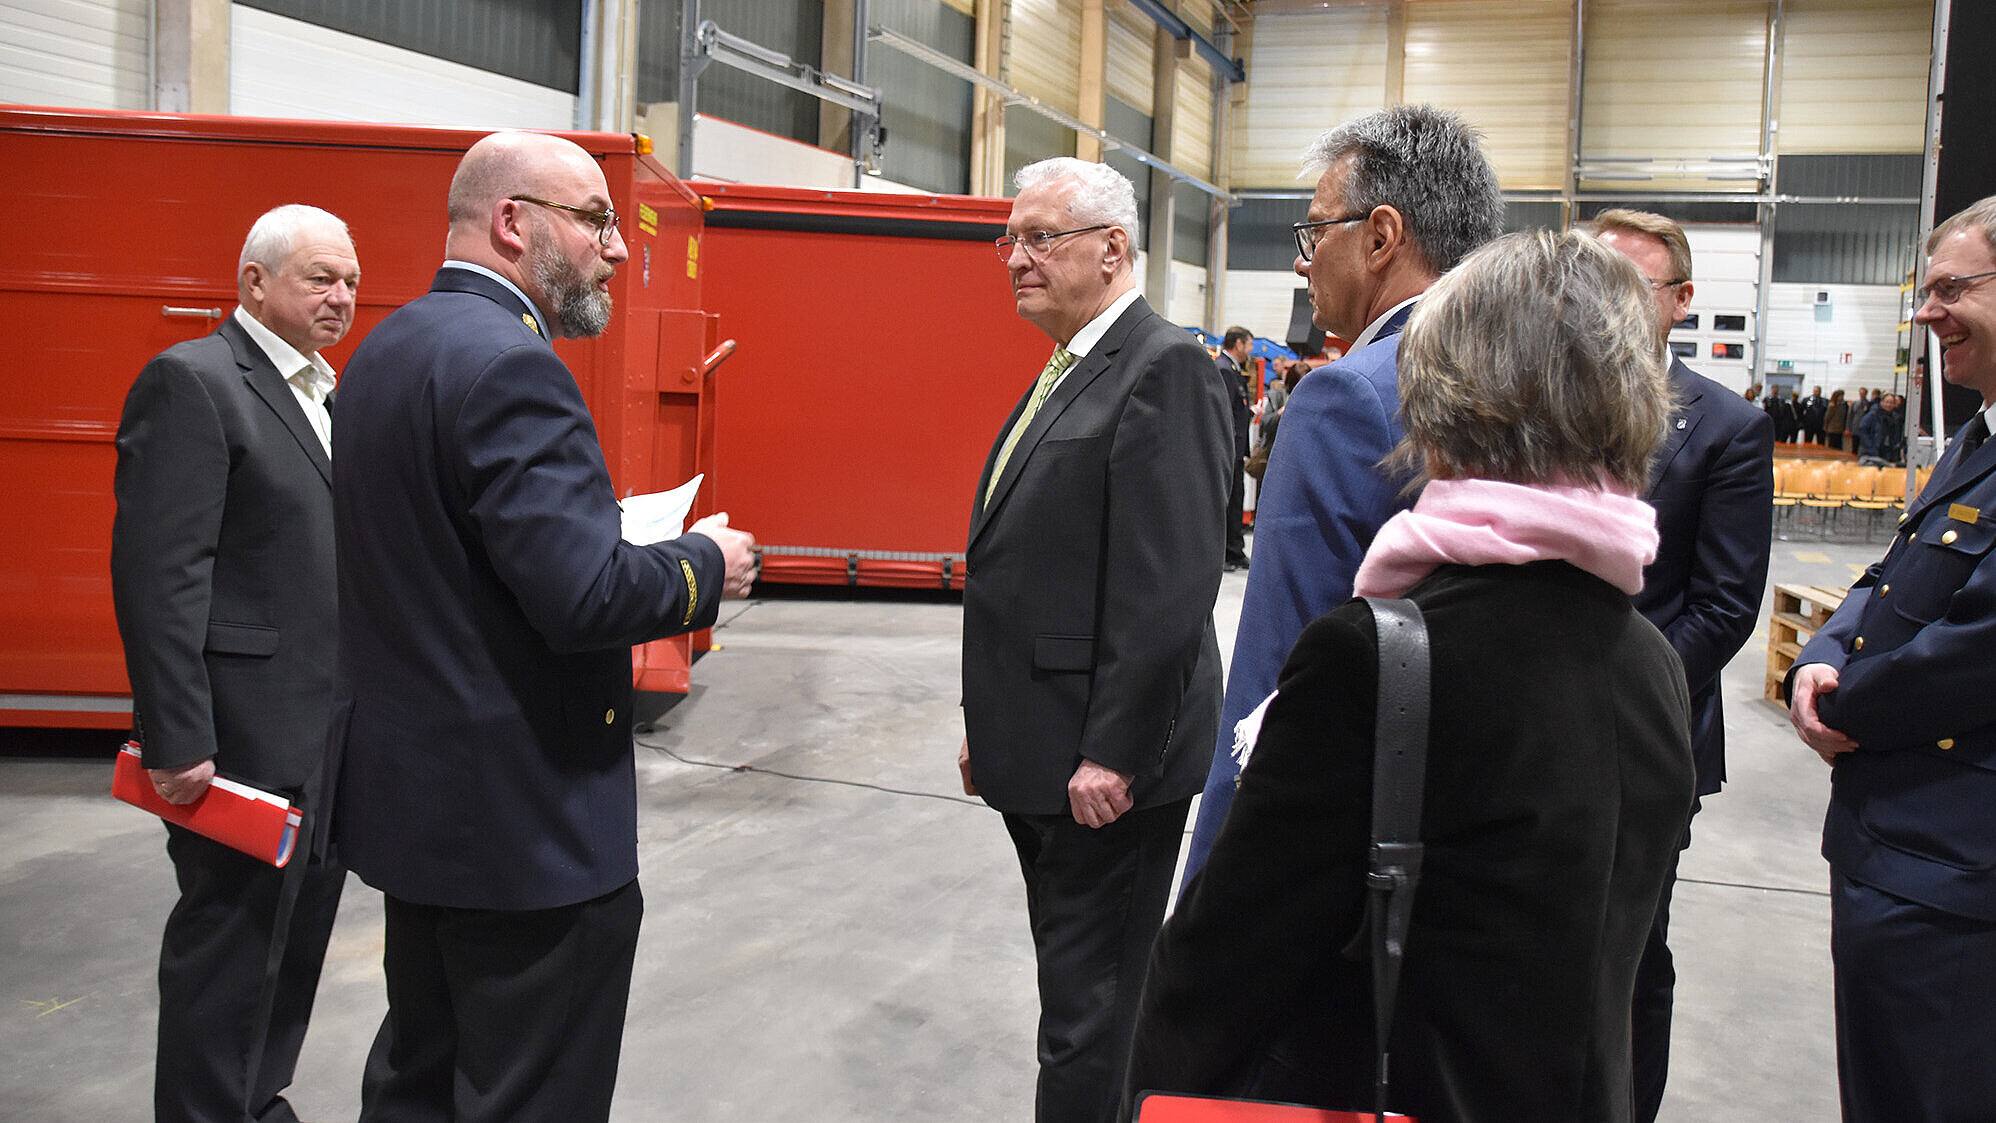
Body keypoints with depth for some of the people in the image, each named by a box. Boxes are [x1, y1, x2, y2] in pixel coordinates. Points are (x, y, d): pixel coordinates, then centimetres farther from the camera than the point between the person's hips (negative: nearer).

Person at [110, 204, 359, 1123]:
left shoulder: (323, 394, 15)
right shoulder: (192, 382, -12)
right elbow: (158, 574, -19)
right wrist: (178, 740, -22)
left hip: (329, 733, 9)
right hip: (248, 737, -9)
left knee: (300, 930, 17)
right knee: (231, 938, 3)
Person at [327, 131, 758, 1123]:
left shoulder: (389, 348, 10)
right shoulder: (508, 364, -20)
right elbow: (586, 597, -27)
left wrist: (639, 554, 11)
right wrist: (704, 565, -8)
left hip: (415, 792, 10)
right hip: (523, 817, -10)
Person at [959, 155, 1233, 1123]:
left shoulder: (1165, 370, -14)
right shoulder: (1062, 373, 16)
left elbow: (1169, 589, -22)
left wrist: (1113, 754, -22)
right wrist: (987, 723, 18)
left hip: (1105, 766, -9)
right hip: (1039, 756, 9)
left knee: (1090, 1017, 1)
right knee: (1073, 983, 19)